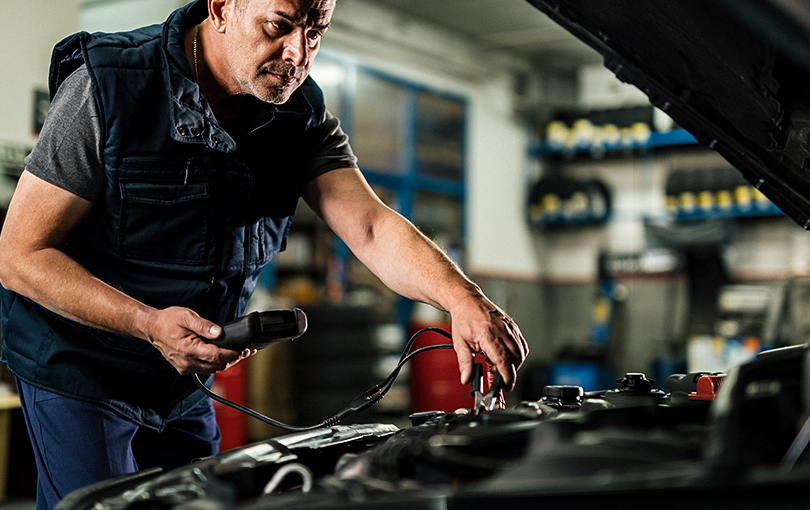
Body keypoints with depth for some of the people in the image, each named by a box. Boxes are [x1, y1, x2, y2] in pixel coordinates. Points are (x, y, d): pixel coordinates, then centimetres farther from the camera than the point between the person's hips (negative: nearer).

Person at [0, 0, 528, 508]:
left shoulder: (302, 113, -7)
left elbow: (372, 228, -20)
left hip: (183, 381, 5)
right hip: (76, 369, -5)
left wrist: (462, 297, -39)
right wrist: (149, 324, -33)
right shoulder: (108, 90, -23)